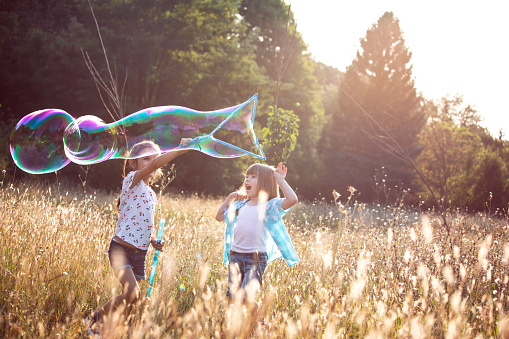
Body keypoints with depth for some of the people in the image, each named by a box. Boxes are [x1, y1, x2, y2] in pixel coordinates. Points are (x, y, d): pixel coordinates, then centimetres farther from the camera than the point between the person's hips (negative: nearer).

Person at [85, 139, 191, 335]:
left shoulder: (152, 195, 17)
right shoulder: (131, 180, -6)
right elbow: (154, 165, -24)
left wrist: (153, 241, 5)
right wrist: (181, 149, -32)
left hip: (140, 253, 8)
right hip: (121, 249, -8)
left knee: (128, 298, 5)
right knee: (132, 293, -23)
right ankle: (94, 320, -2)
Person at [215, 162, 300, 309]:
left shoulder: (269, 205, -2)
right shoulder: (241, 205, 16)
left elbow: (292, 199, -19)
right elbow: (219, 216, 29)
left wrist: (280, 180, -11)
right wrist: (230, 197, 19)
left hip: (256, 257, -6)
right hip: (236, 255, 6)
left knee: (246, 298, -17)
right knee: (232, 297, -1)